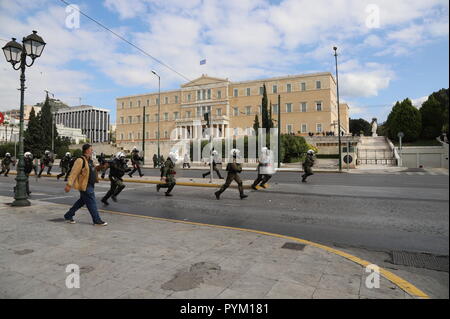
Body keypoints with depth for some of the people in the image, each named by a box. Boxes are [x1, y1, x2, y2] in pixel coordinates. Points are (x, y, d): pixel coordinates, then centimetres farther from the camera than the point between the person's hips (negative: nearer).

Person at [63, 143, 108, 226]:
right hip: (85, 186, -10)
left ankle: (68, 216, 33)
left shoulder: (90, 160, 12)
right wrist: (69, 184, -23)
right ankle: (97, 221, 5)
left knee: (81, 202, 19)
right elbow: (74, 173, -19)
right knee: (91, 203, -3)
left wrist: (97, 168, 7)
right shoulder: (80, 160, -16)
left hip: (90, 185, 10)